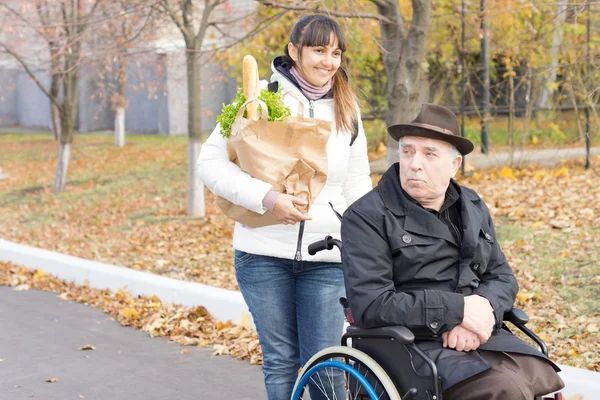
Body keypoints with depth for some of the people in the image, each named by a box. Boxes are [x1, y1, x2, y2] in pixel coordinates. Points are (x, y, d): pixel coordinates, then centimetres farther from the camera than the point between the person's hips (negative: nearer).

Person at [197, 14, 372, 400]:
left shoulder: (346, 110, 9)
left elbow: (357, 184, 14)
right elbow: (211, 162, -5)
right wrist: (268, 198, -17)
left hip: (327, 259, 2)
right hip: (264, 253, -2)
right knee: (280, 361, 8)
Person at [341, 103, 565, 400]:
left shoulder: (473, 208, 17)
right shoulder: (367, 217, -4)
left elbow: (503, 277, 15)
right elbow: (370, 305, -13)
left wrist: (483, 310, -10)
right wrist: (459, 309, -15)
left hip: (481, 338, 6)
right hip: (415, 344, -6)